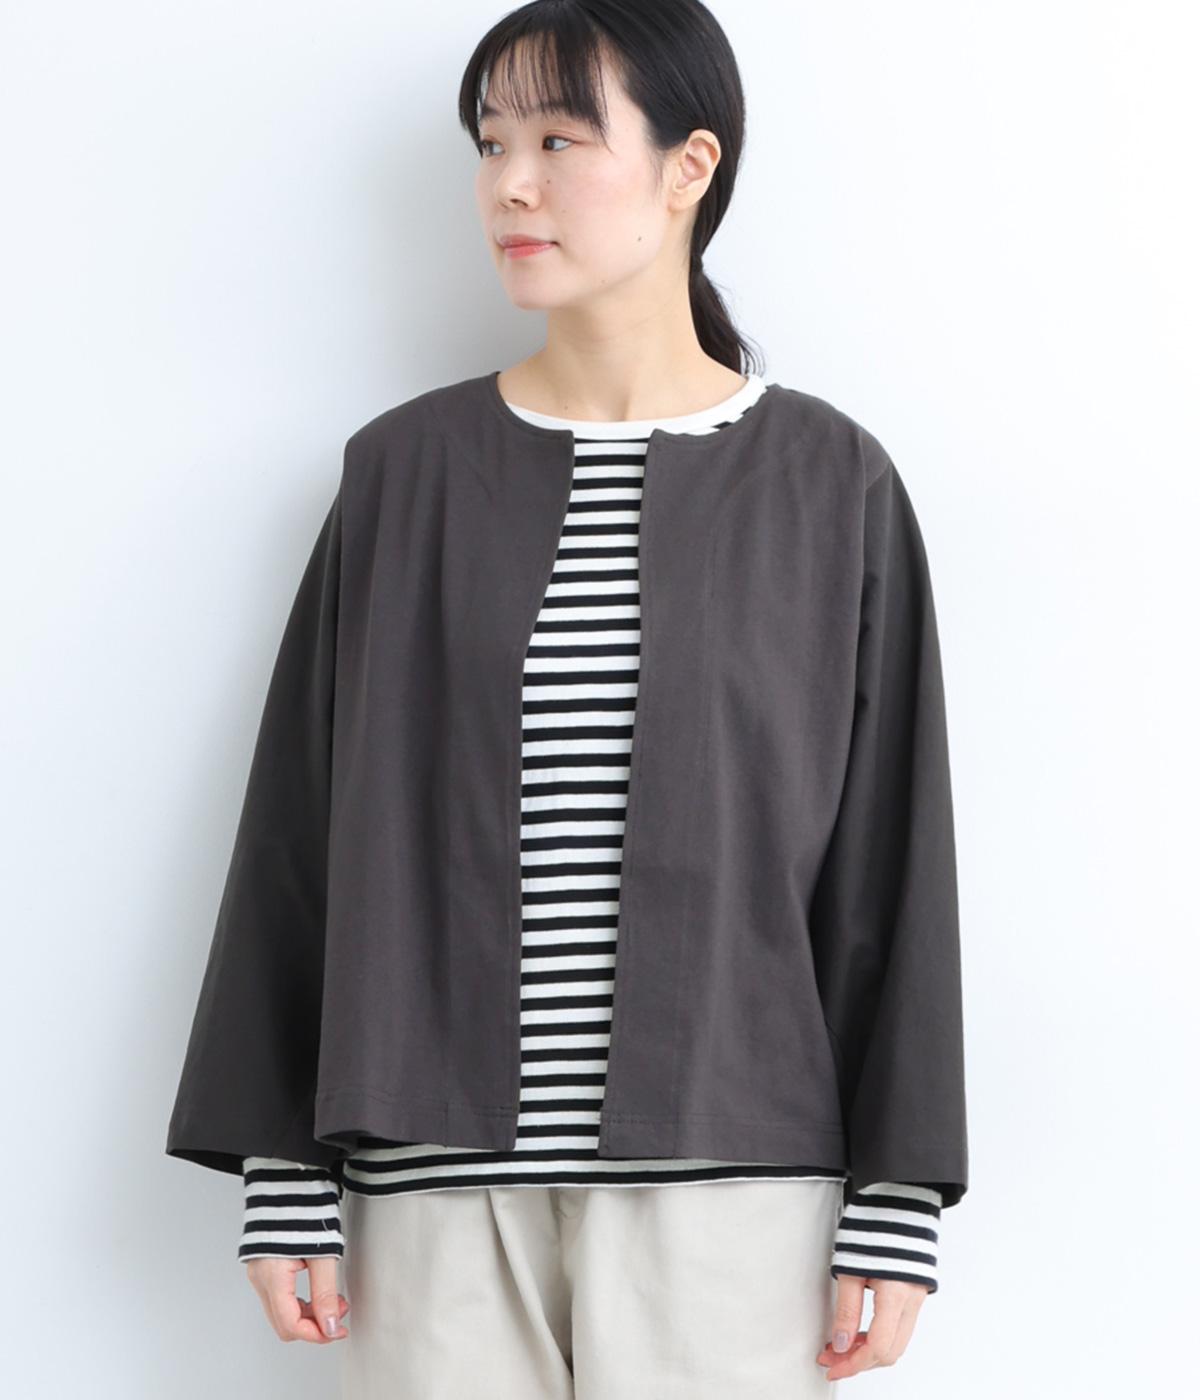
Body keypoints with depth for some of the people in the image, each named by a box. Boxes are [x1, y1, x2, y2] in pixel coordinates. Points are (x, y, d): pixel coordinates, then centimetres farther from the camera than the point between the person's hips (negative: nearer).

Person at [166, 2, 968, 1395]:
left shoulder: (831, 485, 2)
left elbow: (890, 856, 2)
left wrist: (897, 1210, -1)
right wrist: (286, 1184, 2)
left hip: (727, 1176, -1)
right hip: (443, 1177, 1)